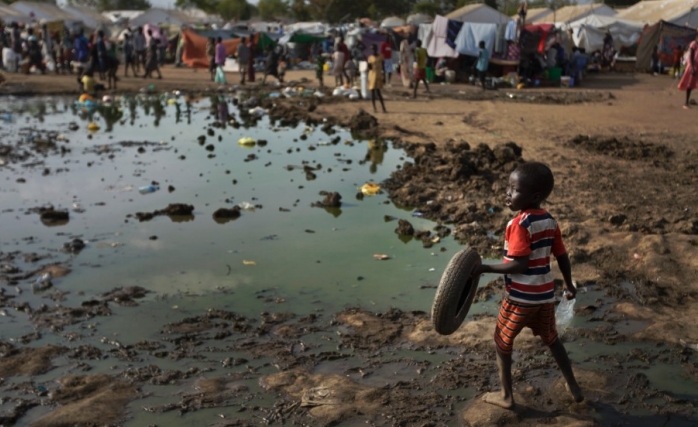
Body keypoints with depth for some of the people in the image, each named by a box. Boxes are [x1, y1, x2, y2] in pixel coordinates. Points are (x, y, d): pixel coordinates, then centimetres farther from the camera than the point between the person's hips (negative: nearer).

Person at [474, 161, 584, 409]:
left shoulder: (520, 224, -21)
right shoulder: (550, 221, 1)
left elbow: (519, 265, -25)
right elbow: (563, 257, 8)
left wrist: (485, 268, -20)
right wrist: (569, 284, 22)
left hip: (521, 297, -7)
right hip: (545, 294, 7)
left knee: (502, 342, 13)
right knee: (551, 339, 25)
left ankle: (506, 395, 22)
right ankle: (574, 388, 36)